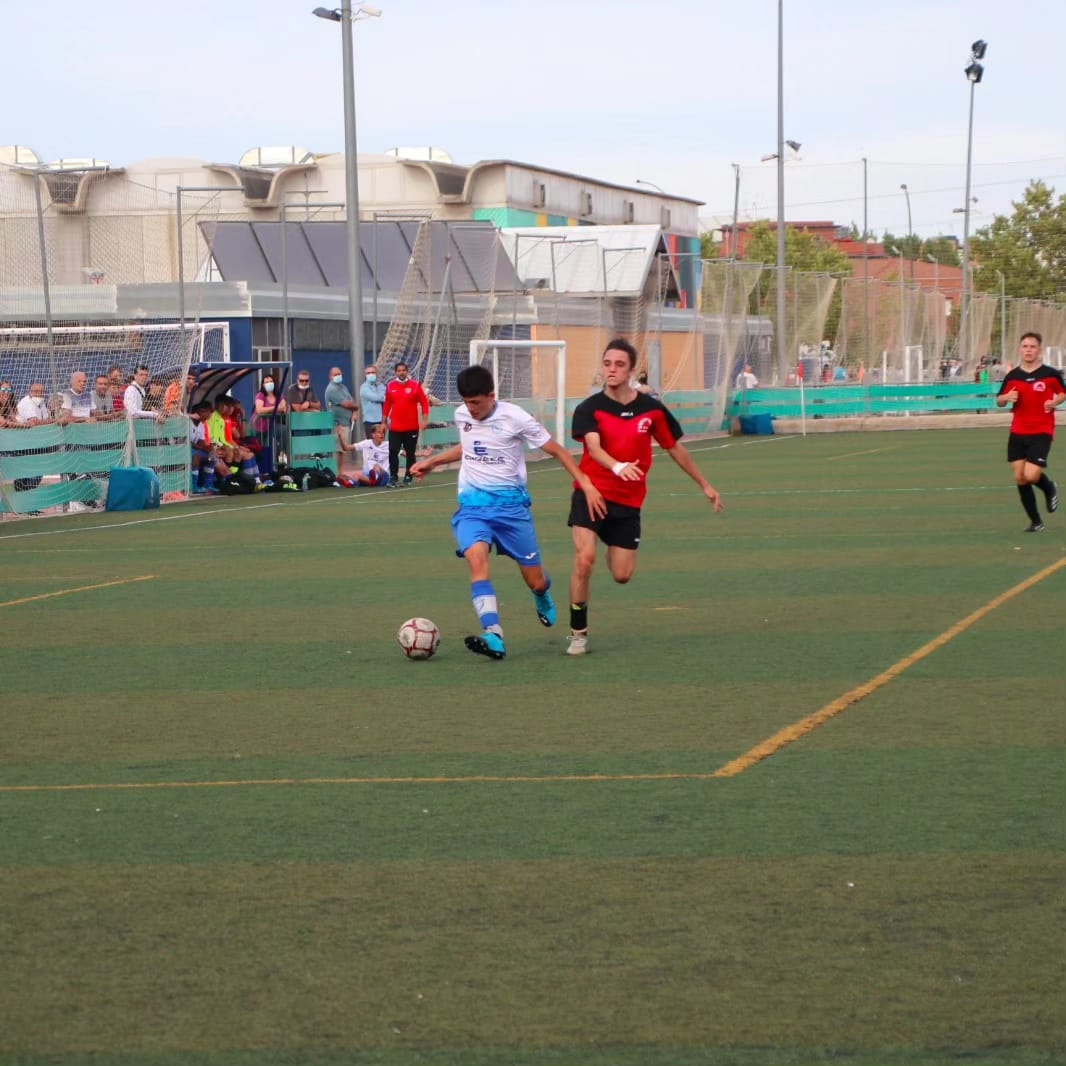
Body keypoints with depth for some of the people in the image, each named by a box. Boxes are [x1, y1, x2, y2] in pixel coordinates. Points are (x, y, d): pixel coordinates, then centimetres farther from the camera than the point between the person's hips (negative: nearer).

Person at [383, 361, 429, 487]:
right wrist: (383, 422, 9)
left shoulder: (415, 386, -2)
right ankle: (393, 478, -3)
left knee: (410, 453, 5)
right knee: (393, 452, -7)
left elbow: (424, 403, -1)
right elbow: (386, 405, 10)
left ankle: (408, 477, 14)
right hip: (395, 428, 1)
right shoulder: (390, 386, 4)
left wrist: (424, 420, -8)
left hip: (412, 428, -1)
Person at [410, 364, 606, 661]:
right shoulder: (461, 415, 3)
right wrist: (432, 462, 24)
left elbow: (557, 450, -5)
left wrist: (586, 484, -11)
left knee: (535, 582, 3)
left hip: (510, 503, -2)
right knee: (476, 558, -29)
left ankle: (542, 597, 45)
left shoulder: (514, 417, -12)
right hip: (473, 505, 3)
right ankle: (493, 636, -39)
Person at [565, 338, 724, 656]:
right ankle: (578, 632, -5)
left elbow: (676, 448, 14)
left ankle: (615, 547, 42)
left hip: (628, 501, 3)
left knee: (622, 575, 2)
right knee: (584, 558, -22)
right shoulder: (589, 409, -8)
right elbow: (593, 447, -26)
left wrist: (705, 485, 20)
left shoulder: (652, 409, 0)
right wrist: (617, 467, -47)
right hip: (591, 492, -2)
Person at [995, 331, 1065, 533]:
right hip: (1018, 433, 4)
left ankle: (1050, 489, 19)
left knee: (1031, 476, -17)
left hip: (1042, 433, -4)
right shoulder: (1012, 376, 3)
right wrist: (1006, 398, -10)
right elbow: (999, 401, 13)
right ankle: (1035, 521, 16)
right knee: (1020, 478, 1)